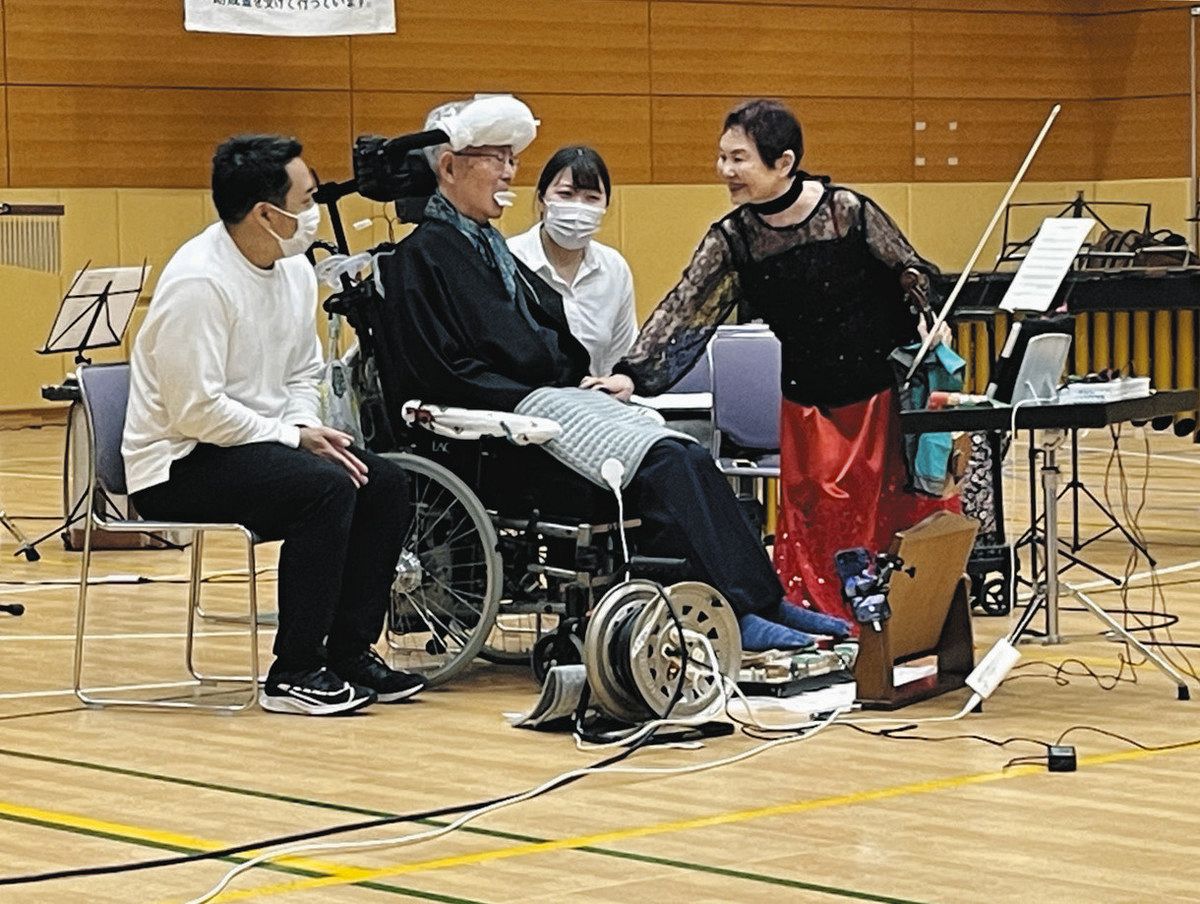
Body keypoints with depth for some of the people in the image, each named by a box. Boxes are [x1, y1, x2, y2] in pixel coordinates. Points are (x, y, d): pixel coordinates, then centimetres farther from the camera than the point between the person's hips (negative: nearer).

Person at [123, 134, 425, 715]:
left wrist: (307, 426, -3)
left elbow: (303, 374, 18)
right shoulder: (199, 281, -22)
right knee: (326, 487, -28)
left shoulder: (295, 269, 6)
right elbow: (195, 410, -24)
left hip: (257, 444, 9)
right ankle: (294, 674, -21)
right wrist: (293, 438, -18)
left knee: (385, 484, -6)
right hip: (179, 464, -9)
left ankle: (349, 652, 1)